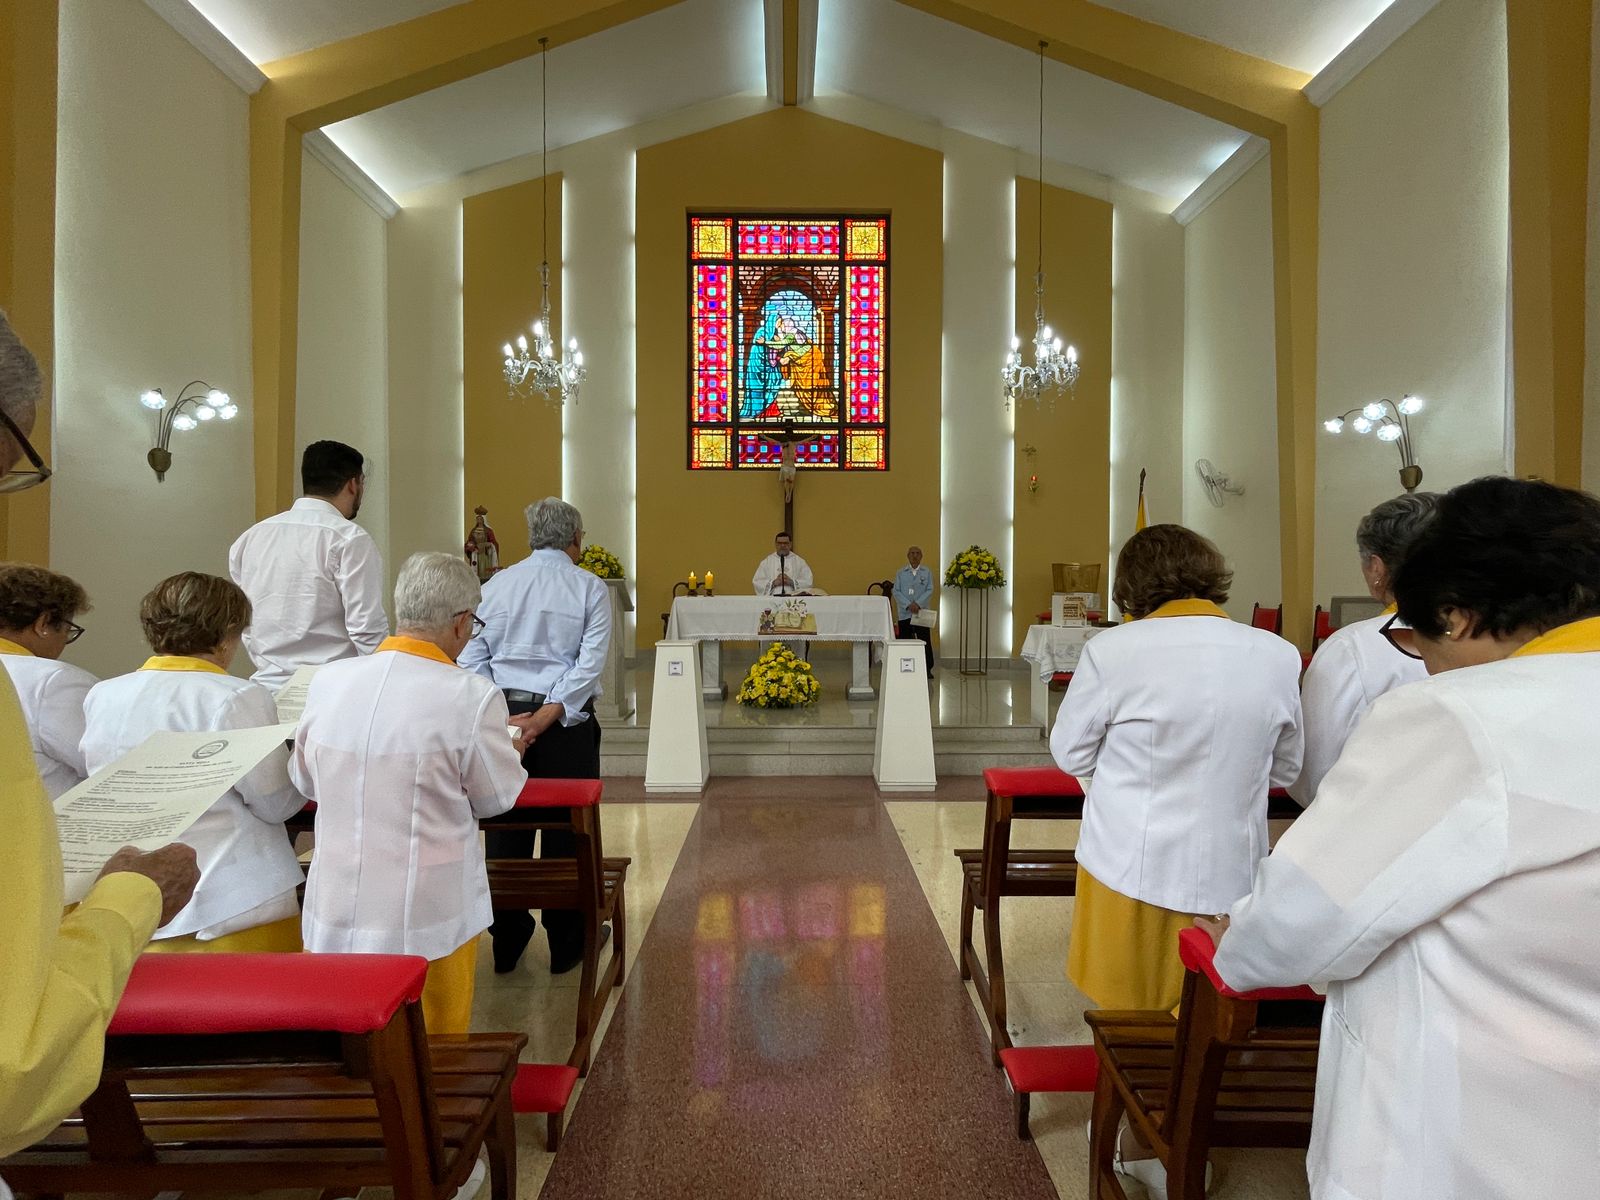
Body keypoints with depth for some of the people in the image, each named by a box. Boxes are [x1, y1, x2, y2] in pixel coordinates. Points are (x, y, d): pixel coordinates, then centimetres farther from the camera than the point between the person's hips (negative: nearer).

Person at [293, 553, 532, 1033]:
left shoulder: (328, 680, -4)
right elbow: (496, 798, -5)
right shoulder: (472, 696, -20)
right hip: (429, 918, -4)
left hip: (334, 915, 5)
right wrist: (511, 749, 15)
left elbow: (304, 780, 11)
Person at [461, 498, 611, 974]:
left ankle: (507, 939, 23)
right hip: (566, 721, -3)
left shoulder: (495, 585, 8)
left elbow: (472, 658, 2)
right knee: (565, 827, 7)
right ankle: (566, 943, 18)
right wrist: (550, 712, -16)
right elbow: (591, 661, -13)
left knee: (505, 826, 12)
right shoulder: (589, 587, -2)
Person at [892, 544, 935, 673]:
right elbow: (896, 591, 0)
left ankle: (928, 669, 5)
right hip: (904, 613, 1)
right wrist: (908, 605, -12)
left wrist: (918, 604, -14)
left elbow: (930, 590, -1)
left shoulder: (927, 572, 7)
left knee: (925, 642, -3)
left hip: (921, 612, -1)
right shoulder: (900, 573, 8)